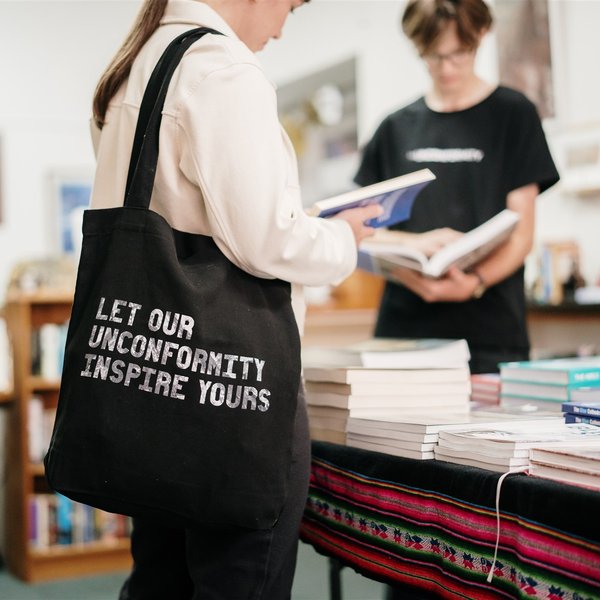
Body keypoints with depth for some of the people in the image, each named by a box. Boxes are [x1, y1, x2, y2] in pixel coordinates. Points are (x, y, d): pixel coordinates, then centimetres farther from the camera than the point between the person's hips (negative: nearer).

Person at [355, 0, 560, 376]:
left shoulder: (512, 114, 3)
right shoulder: (396, 128, 12)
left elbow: (521, 235, -2)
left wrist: (475, 283, -21)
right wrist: (416, 243, -11)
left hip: (488, 333, -2)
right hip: (403, 324, 3)